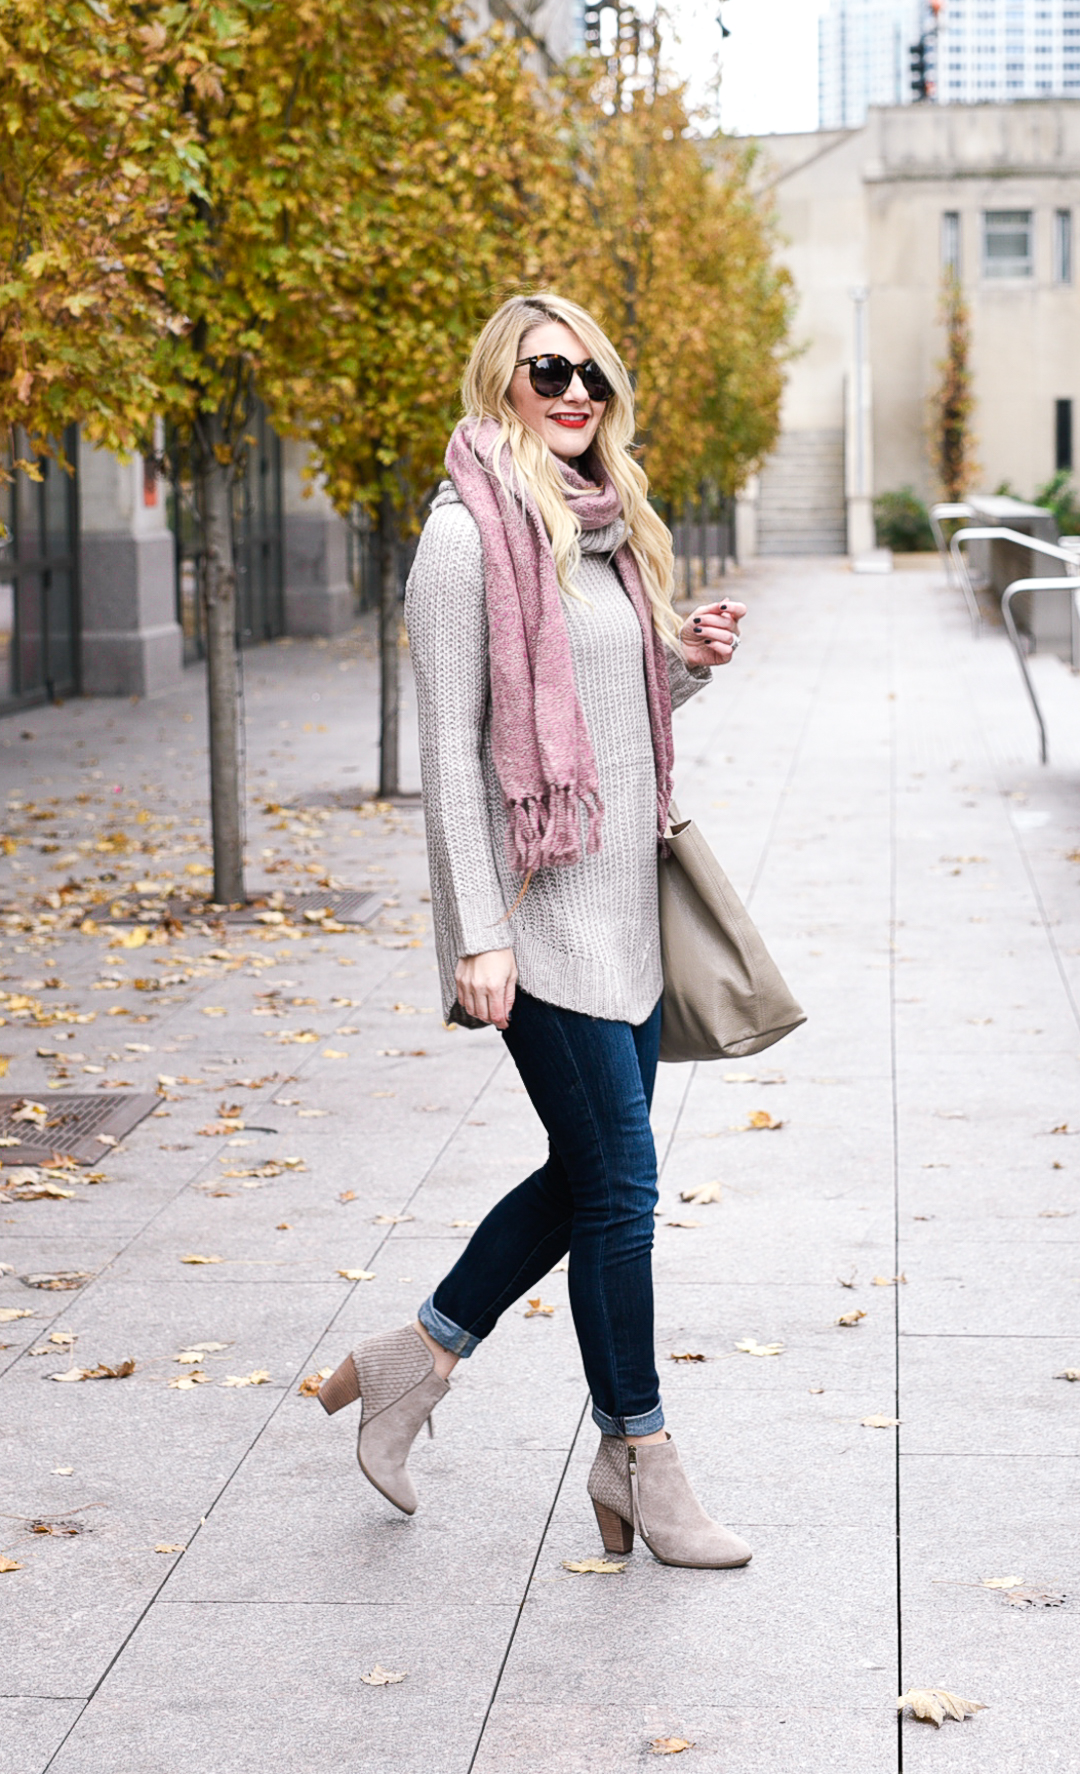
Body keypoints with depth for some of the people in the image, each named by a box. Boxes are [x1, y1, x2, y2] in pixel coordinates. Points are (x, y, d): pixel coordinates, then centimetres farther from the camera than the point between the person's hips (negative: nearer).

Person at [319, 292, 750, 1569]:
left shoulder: (609, 529, 15)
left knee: (590, 1174, 12)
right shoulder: (470, 532, -10)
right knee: (618, 1179, -4)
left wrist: (686, 665, 2)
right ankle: (640, 1463, 9)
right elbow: (450, 748, -13)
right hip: (539, 905, -9)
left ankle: (410, 1363, 27)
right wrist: (479, 933, -17)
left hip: (622, 900, 9)